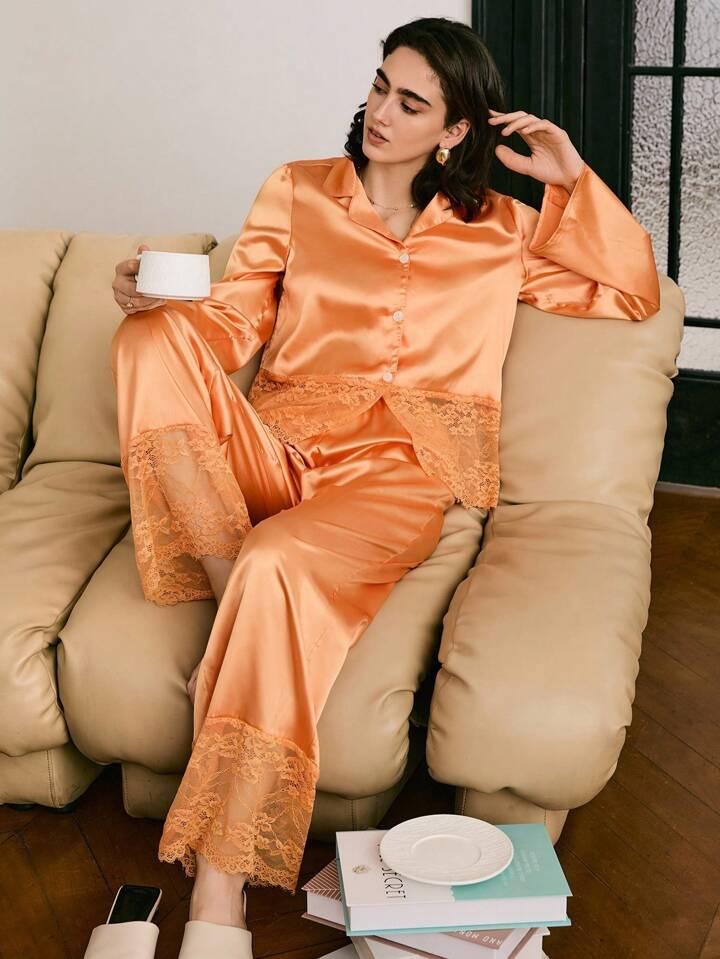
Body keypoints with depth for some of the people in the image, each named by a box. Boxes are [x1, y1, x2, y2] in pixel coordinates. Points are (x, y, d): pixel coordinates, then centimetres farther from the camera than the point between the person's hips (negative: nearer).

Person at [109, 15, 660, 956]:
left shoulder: (499, 229, 16)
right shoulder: (298, 192, 15)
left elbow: (631, 294, 17)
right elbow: (233, 321, 8)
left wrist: (572, 180, 8)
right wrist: (162, 301, -13)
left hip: (398, 473, -2)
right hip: (277, 450, 2)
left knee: (279, 563, -37)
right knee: (153, 339, -26)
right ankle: (233, 591, -30)